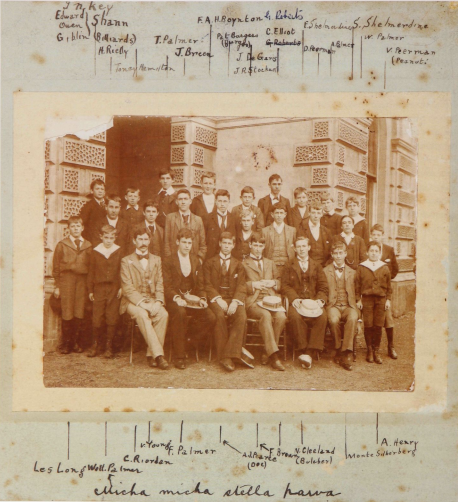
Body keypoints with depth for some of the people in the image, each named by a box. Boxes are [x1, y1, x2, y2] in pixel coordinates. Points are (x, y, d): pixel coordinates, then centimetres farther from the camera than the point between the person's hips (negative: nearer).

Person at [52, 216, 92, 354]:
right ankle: (65, 344, 8)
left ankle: (76, 343, 13)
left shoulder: (88, 245, 11)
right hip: (66, 279, -2)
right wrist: (57, 286, 1)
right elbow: (56, 266, 6)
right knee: (67, 313, -3)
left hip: (82, 280, 2)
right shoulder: (62, 245, 7)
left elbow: (90, 265, 10)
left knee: (79, 314, 2)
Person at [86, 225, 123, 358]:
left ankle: (109, 347, 11)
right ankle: (95, 345, 16)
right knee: (96, 319, 0)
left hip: (114, 289, 0)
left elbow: (122, 270, 6)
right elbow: (91, 272, 8)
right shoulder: (95, 252, 5)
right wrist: (90, 290, 5)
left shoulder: (119, 251, 5)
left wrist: (121, 287, -3)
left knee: (112, 319, 2)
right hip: (99, 289, 0)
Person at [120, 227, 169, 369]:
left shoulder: (156, 260, 17)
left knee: (163, 314, -29)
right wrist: (142, 303, -18)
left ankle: (151, 355, -22)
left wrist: (158, 302, -9)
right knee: (142, 315, -35)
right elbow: (127, 288, -5)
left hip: (152, 300, 3)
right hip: (133, 301, -3)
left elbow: (160, 284, 10)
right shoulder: (126, 261, 6)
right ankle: (158, 354, -36)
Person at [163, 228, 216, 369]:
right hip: (175, 301, -4)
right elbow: (167, 286, -4)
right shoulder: (168, 262, 6)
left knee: (211, 318, -24)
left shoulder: (196, 262, 19)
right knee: (180, 313, -38)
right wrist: (177, 298, -23)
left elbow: (200, 286, 15)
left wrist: (202, 299, -6)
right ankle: (179, 356, -27)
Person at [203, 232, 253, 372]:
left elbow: (241, 286, 5)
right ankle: (223, 355, -26)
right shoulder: (209, 263, 15)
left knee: (242, 317, -31)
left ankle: (229, 354, -29)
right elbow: (208, 285, 4)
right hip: (216, 299, -1)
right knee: (220, 315, -35)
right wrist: (218, 299, -14)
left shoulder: (238, 265, 19)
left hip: (234, 299, 1)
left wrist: (235, 302, -15)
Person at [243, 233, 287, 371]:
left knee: (281, 317, -30)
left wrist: (273, 283, 5)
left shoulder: (270, 263, 29)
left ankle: (267, 351, -15)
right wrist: (253, 285, -7)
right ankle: (273, 356, -37)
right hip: (253, 302, -3)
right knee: (266, 315, -36)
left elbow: (280, 283, 27)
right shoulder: (243, 264, 16)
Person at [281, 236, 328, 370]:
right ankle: (303, 350, -27)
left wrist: (320, 299, -9)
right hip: (296, 301, -1)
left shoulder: (316, 266, 22)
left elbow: (324, 287, 13)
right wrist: (294, 298, -14)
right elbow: (285, 285, 6)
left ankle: (310, 352, -31)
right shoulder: (289, 265, 18)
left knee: (322, 317, -31)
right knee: (295, 316, -36)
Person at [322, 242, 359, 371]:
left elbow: (355, 293, 23)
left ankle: (346, 353, -31)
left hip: (348, 306, 1)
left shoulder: (352, 272, 21)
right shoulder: (325, 271, 15)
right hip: (333, 305, -1)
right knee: (333, 320, -36)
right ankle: (338, 350, -15)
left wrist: (357, 303, 5)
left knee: (352, 318, -35)